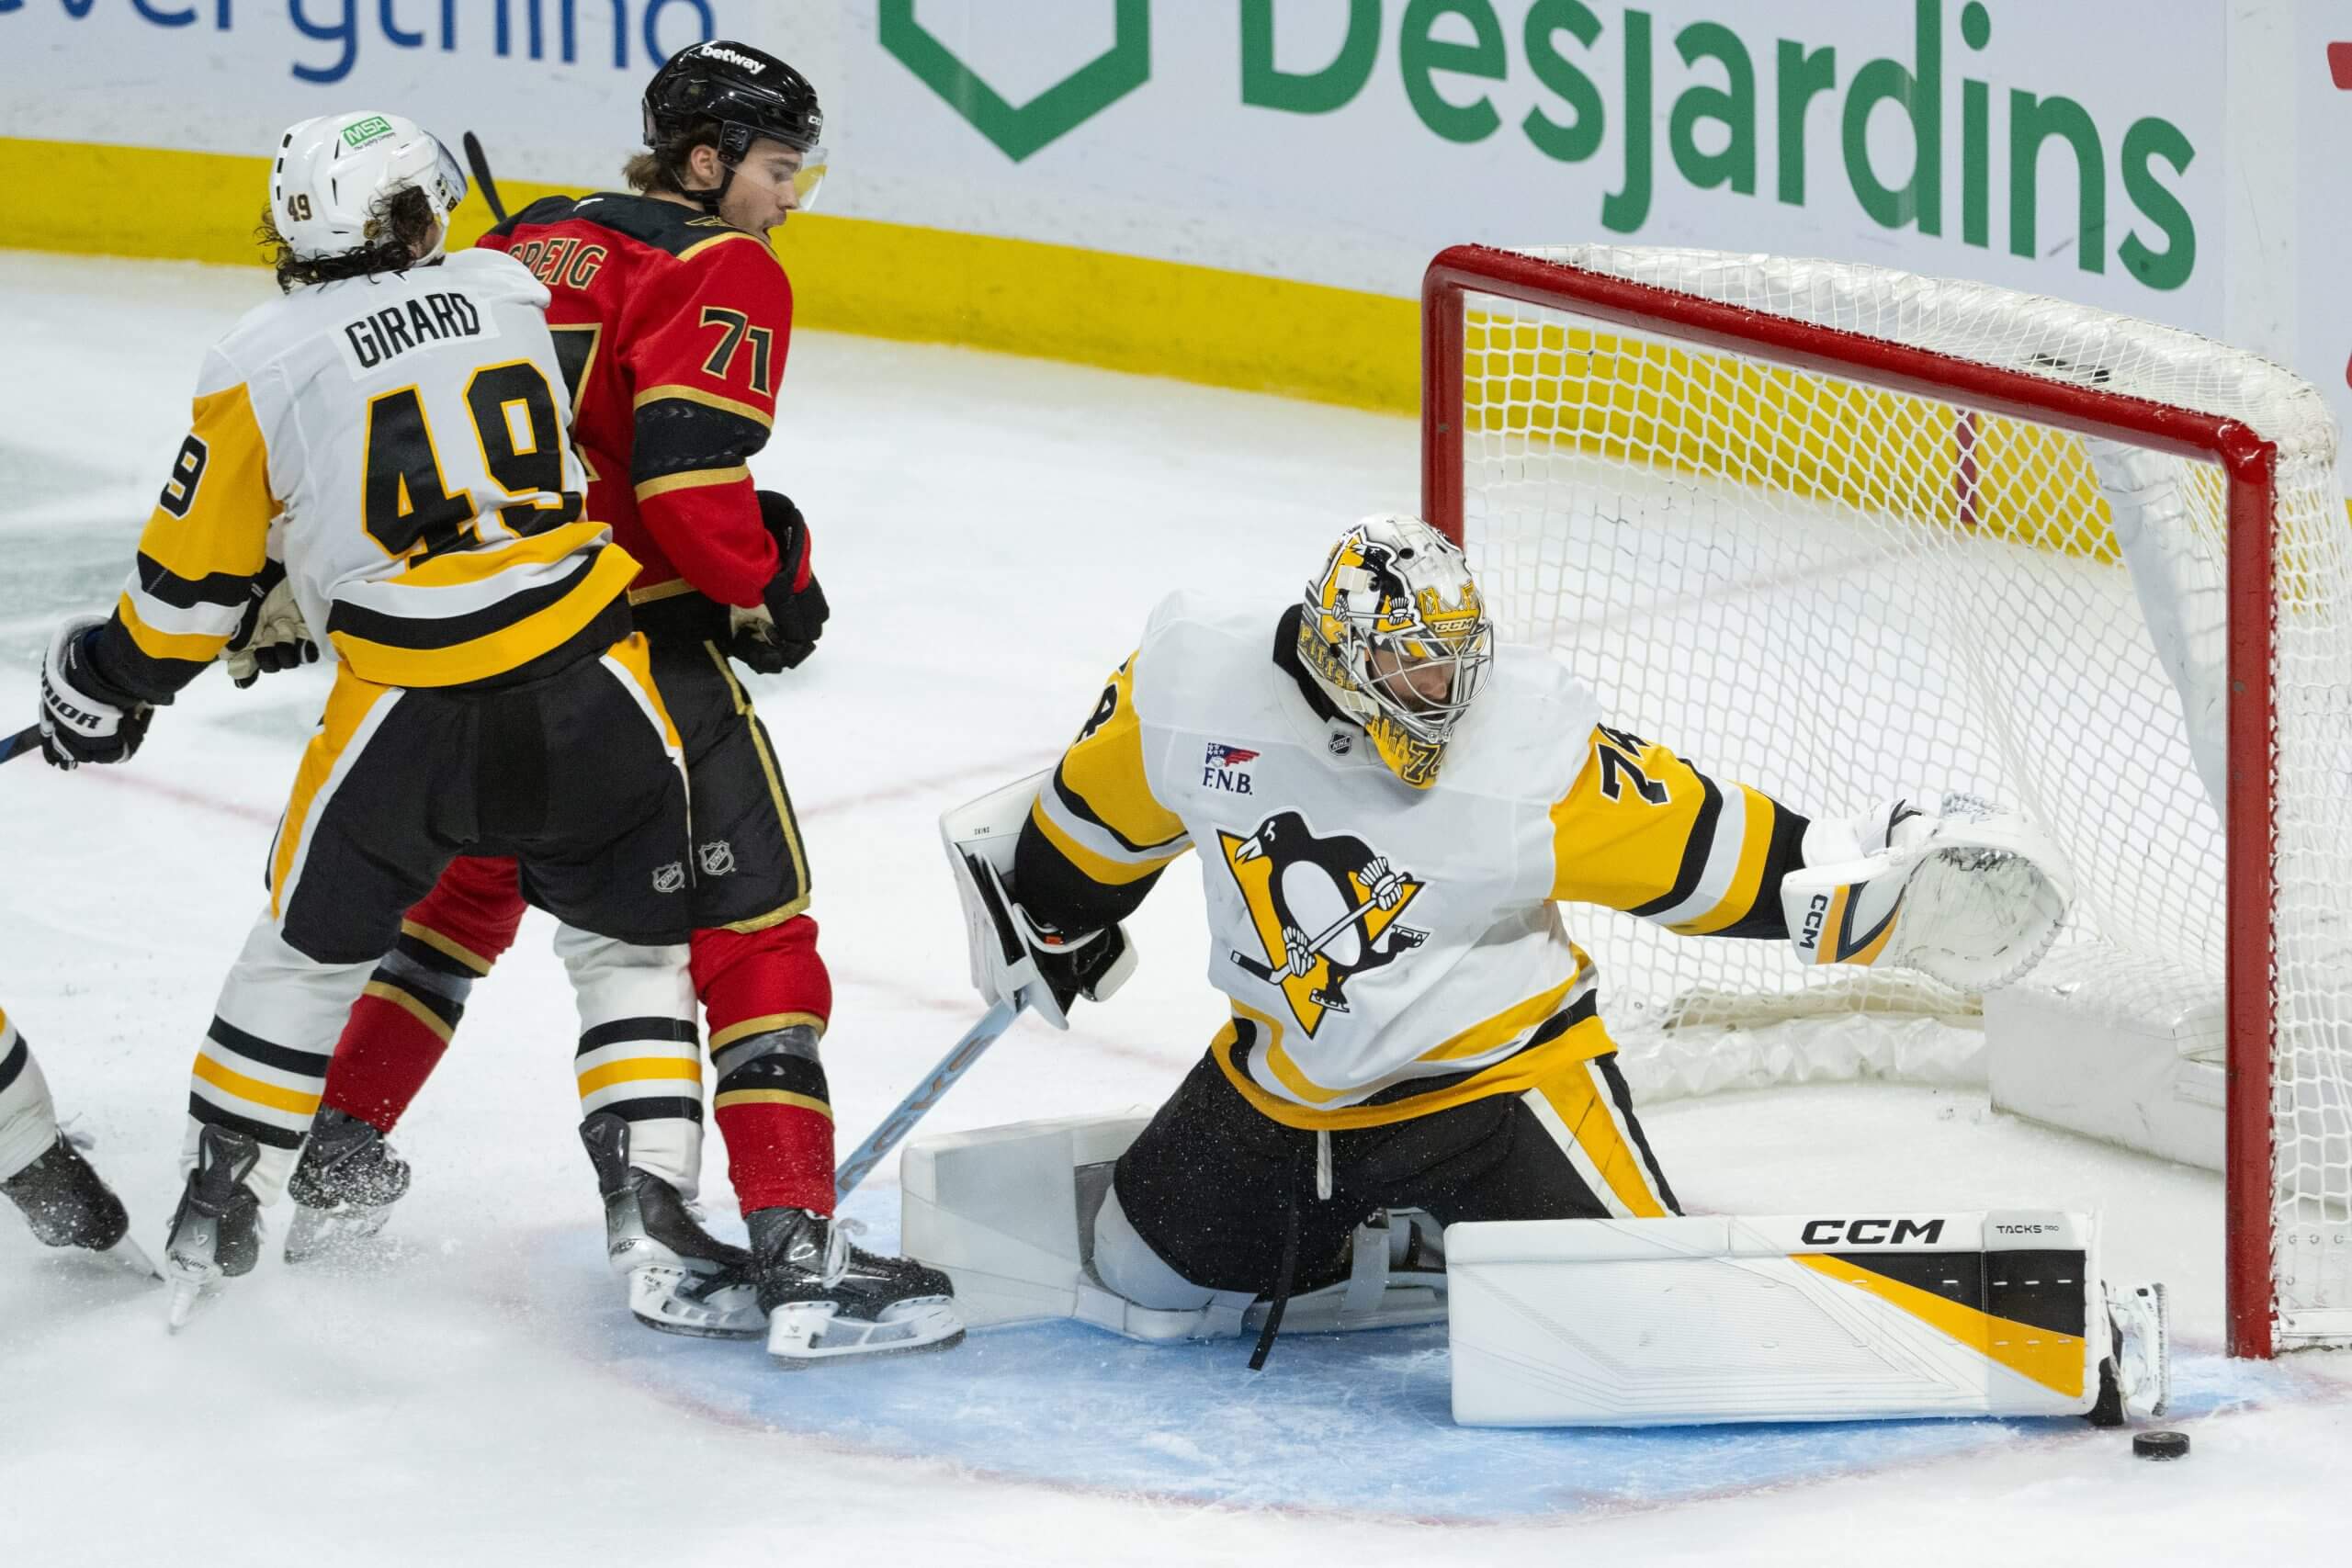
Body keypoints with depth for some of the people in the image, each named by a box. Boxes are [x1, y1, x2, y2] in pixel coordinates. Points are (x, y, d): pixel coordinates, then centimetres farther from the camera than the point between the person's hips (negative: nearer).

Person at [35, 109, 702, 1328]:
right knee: (631, 944, 18)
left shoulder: (260, 362, 2)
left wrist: (107, 682, 24)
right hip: (589, 681, 1)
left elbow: (193, 584, 8)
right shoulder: (516, 292, 9)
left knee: (311, 945, 19)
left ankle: (214, 1210, 25)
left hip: (410, 711, -1)